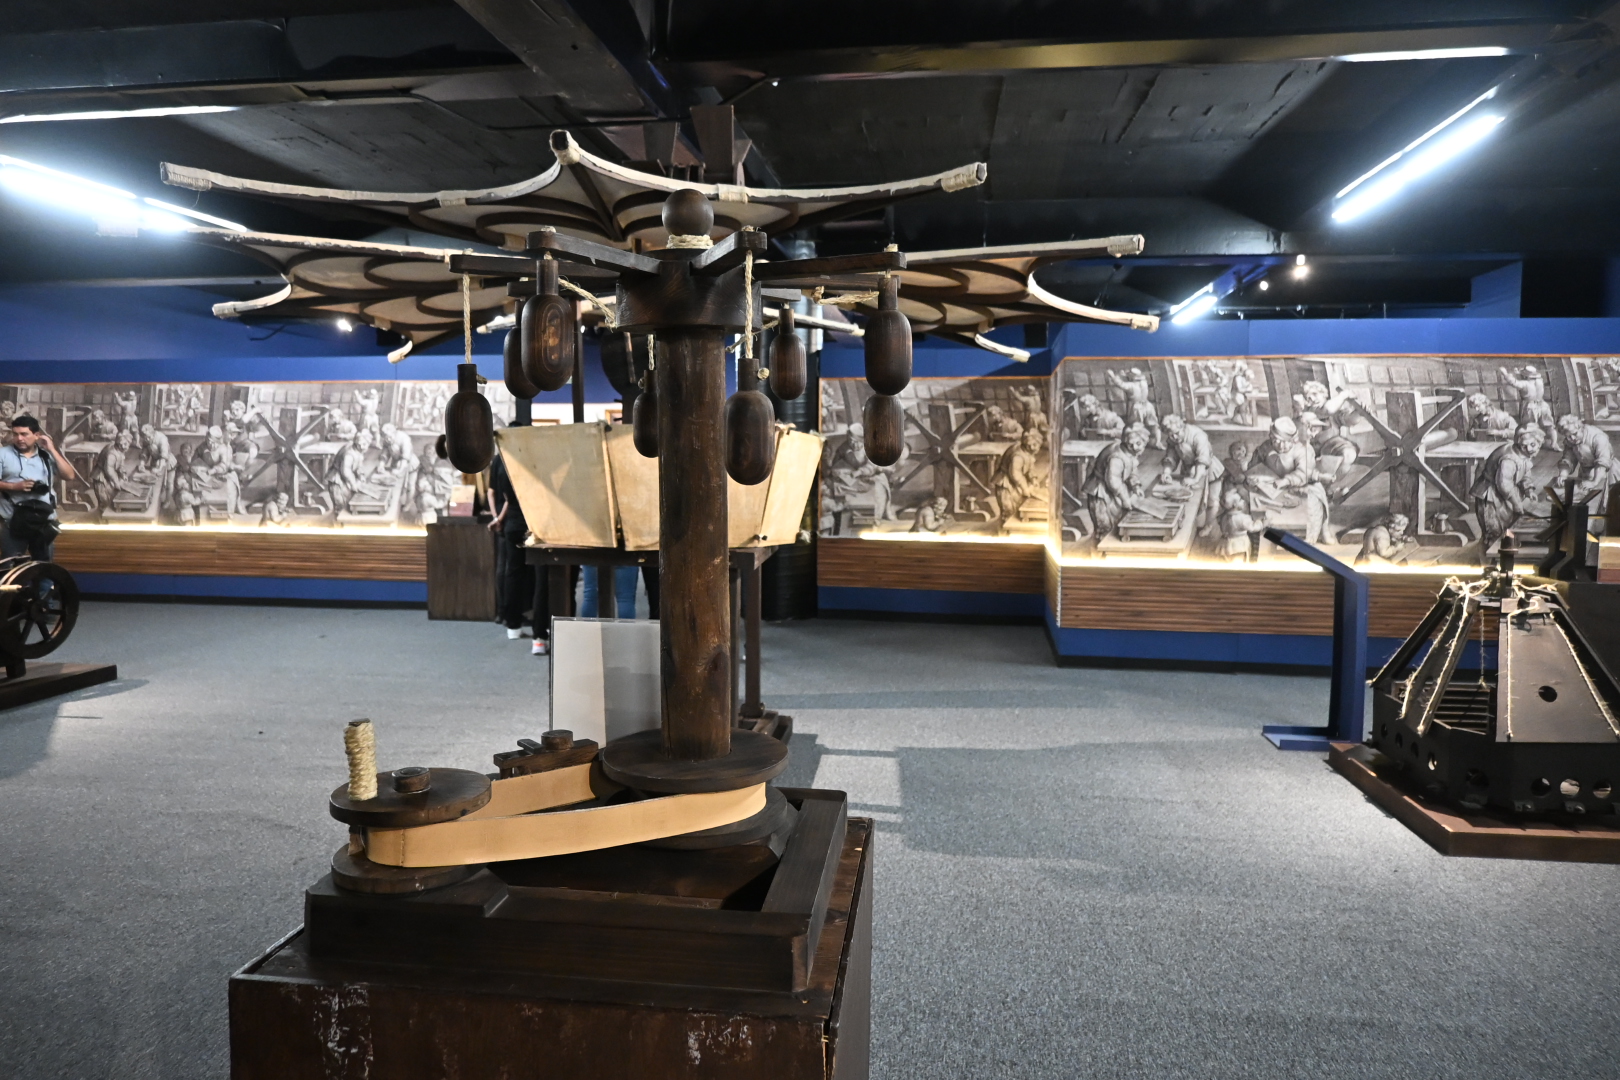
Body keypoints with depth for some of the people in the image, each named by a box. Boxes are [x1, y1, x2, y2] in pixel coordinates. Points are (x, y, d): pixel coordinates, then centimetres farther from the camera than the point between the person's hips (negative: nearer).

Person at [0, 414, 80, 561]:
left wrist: (52, 450, -3)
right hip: (14, 521, -2)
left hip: (45, 521, 2)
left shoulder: (47, 455, 10)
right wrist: (15, 486, -17)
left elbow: (70, 475, 0)